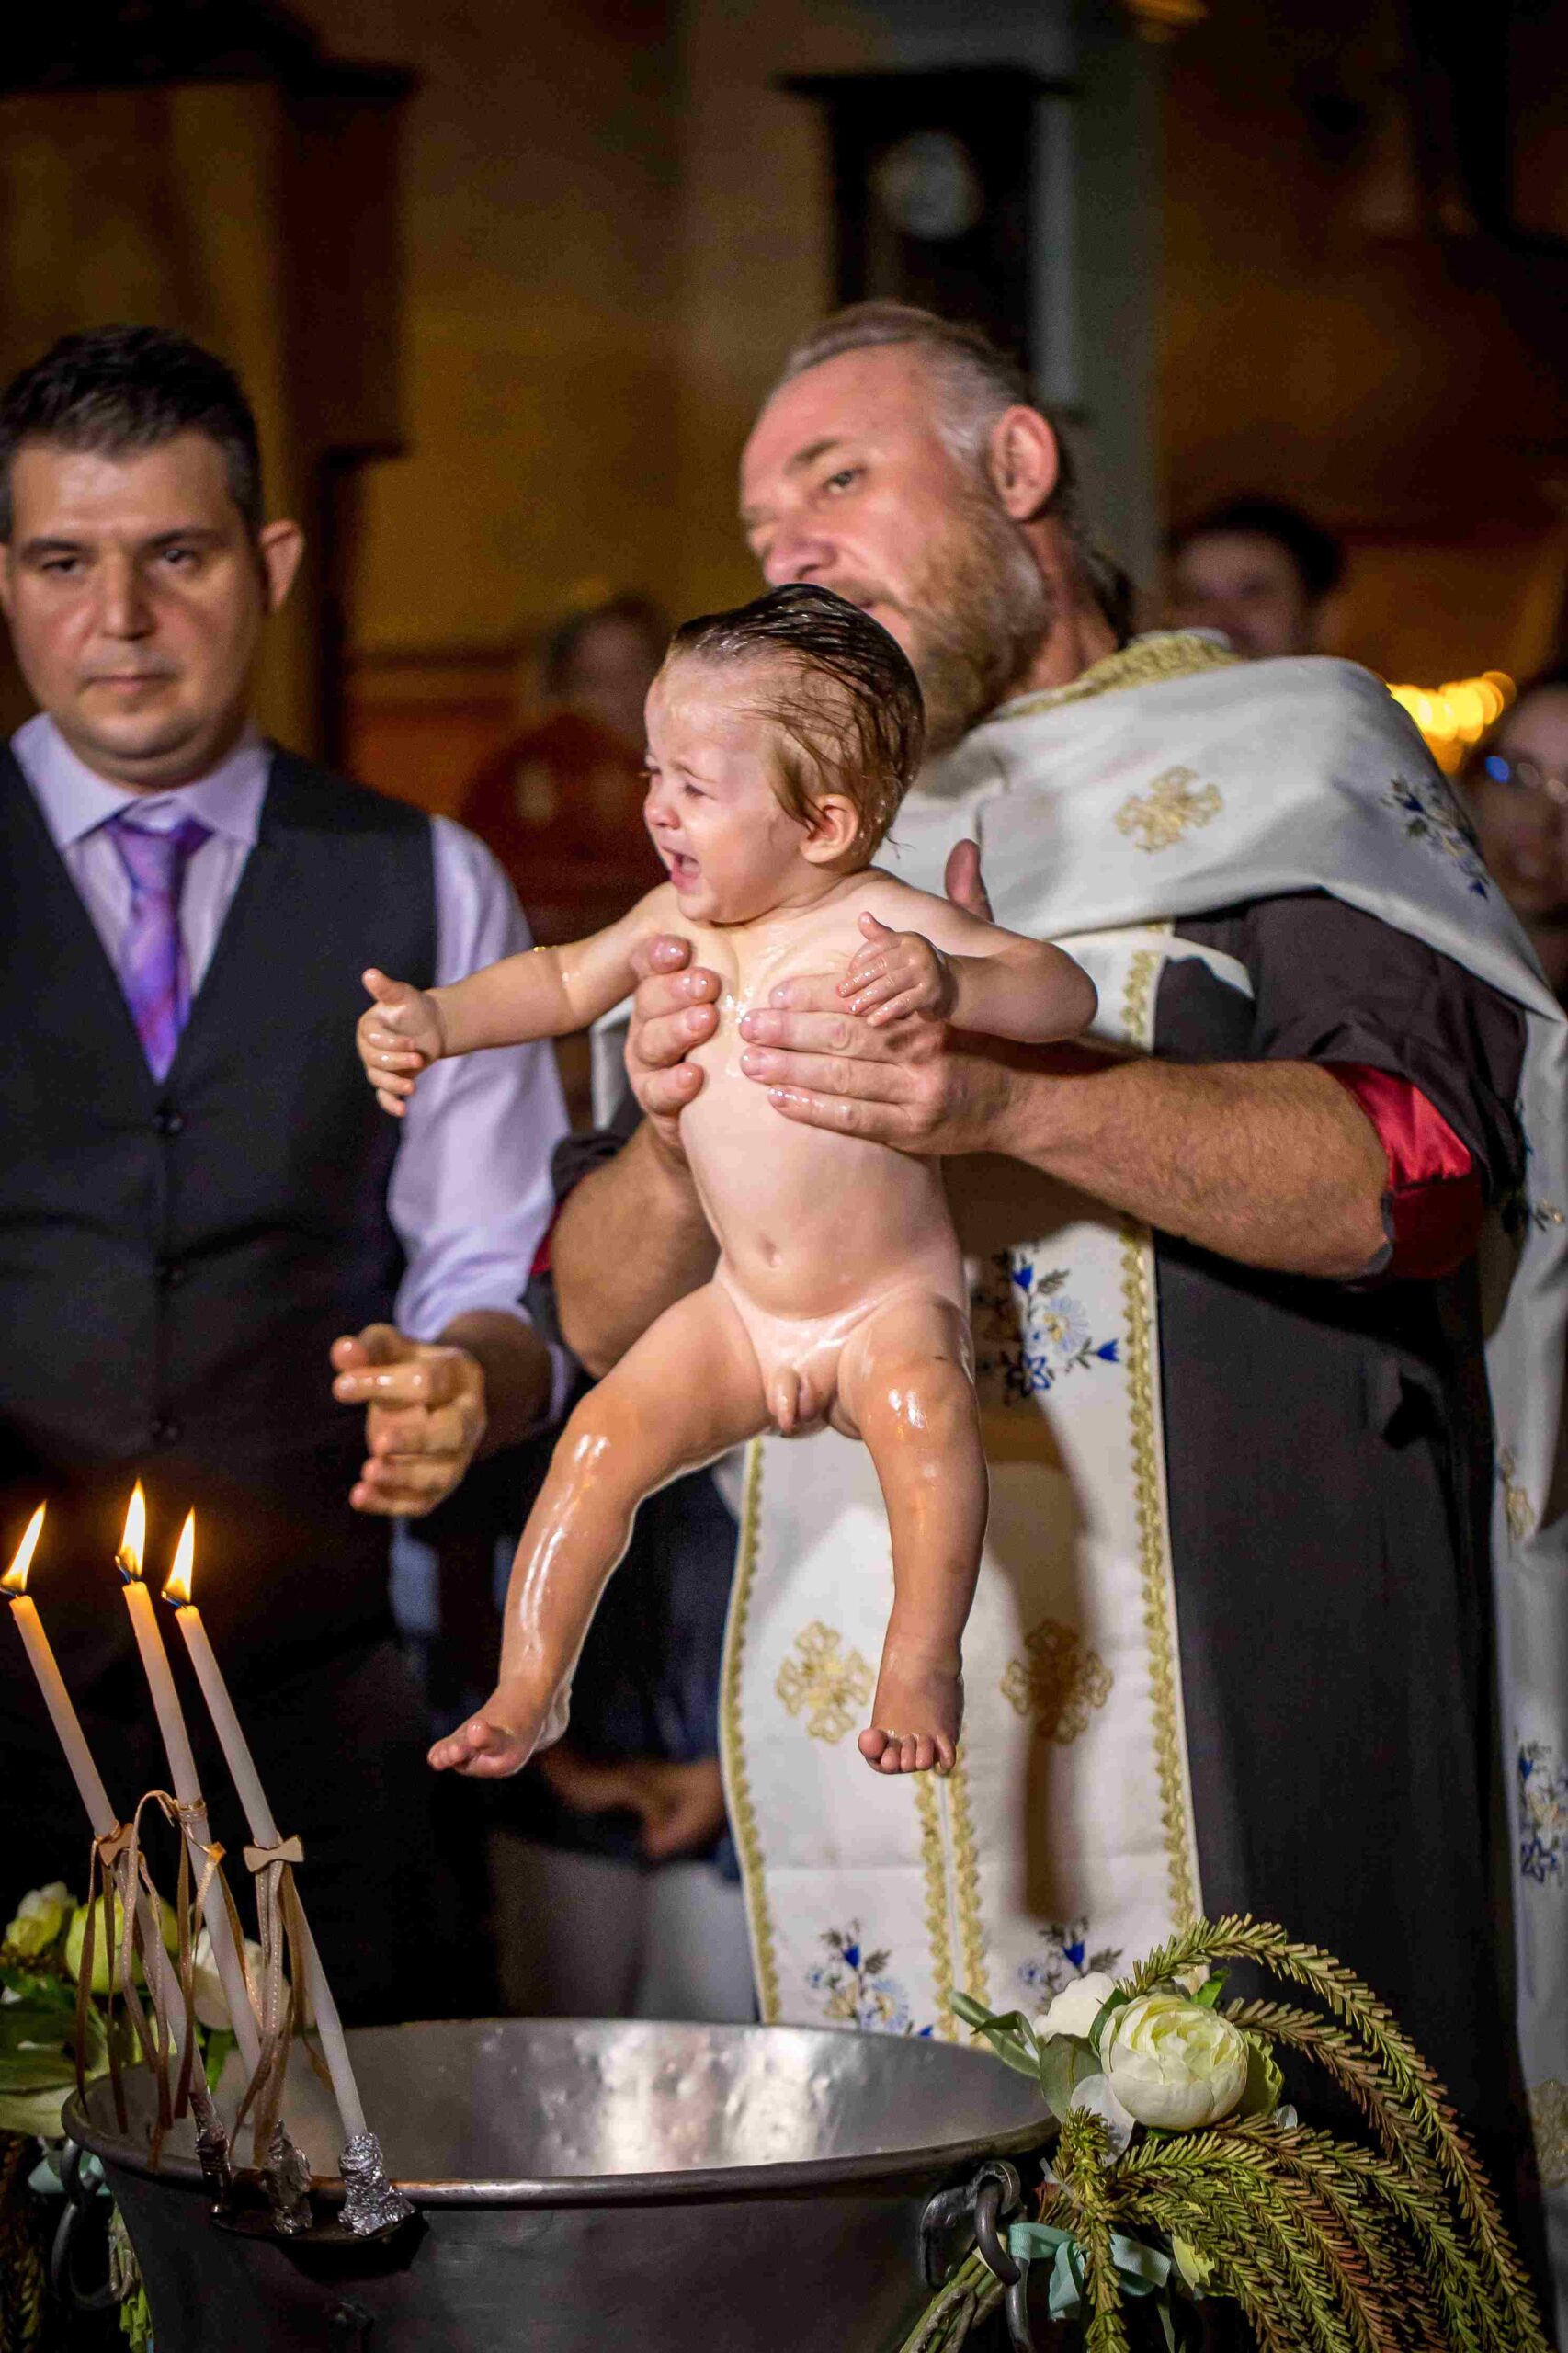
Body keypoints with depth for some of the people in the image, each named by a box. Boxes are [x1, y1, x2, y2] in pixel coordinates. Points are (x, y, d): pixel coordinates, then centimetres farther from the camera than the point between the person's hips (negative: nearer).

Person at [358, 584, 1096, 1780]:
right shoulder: (680, 920, -3)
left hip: (891, 1307, -5)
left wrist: (947, 983, -47)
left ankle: (922, 1669, -22)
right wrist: (438, 1021, 4)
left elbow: (1067, 993, -28)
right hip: (742, 1313, 5)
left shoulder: (878, 922, -20)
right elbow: (565, 980, 18)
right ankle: (528, 1692, -1)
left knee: (926, 1411, -34)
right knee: (603, 1436, -11)